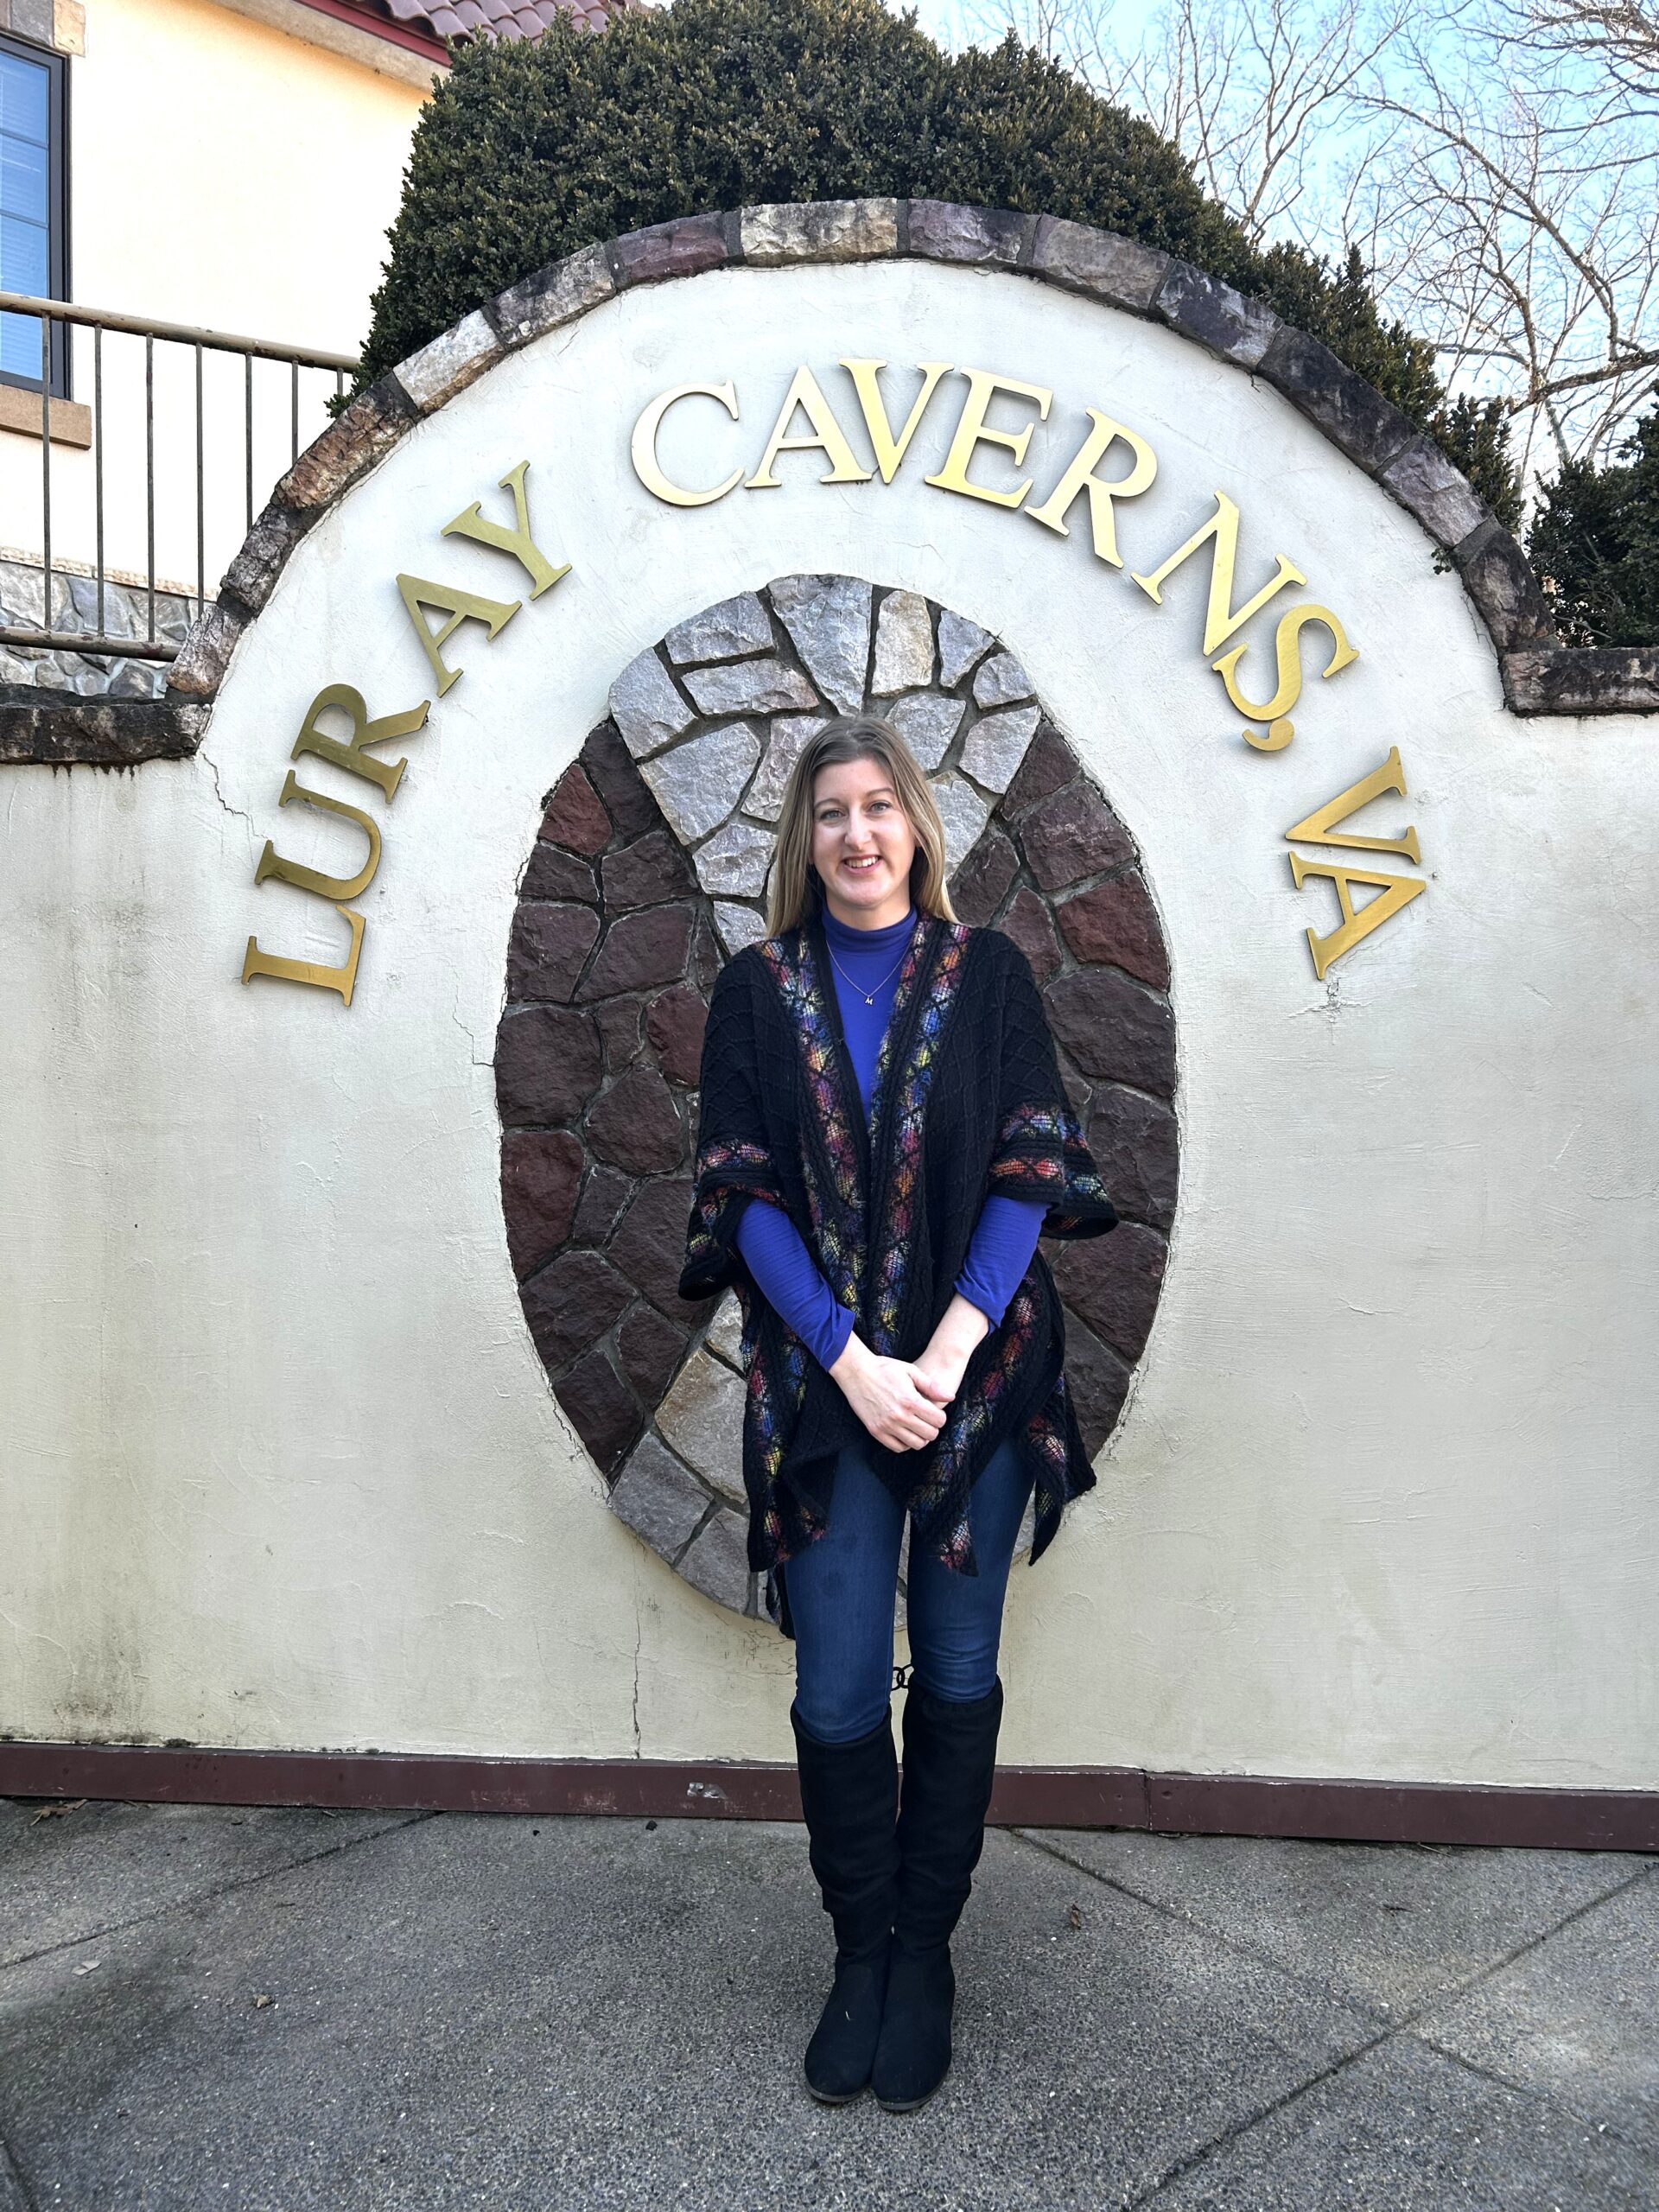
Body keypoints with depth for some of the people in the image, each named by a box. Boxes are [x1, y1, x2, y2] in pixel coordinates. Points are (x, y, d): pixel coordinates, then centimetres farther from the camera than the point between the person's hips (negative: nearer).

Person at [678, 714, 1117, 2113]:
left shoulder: (988, 973, 3)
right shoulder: (757, 990, 4)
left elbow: (1030, 1171, -3)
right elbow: (745, 1194, -2)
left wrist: (951, 1350, -14)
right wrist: (854, 1361, -12)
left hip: (981, 1374, 0)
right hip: (823, 1381, 0)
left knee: (957, 1673, 9)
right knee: (839, 1688, 4)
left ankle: (926, 1956, 27)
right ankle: (860, 1955, 25)